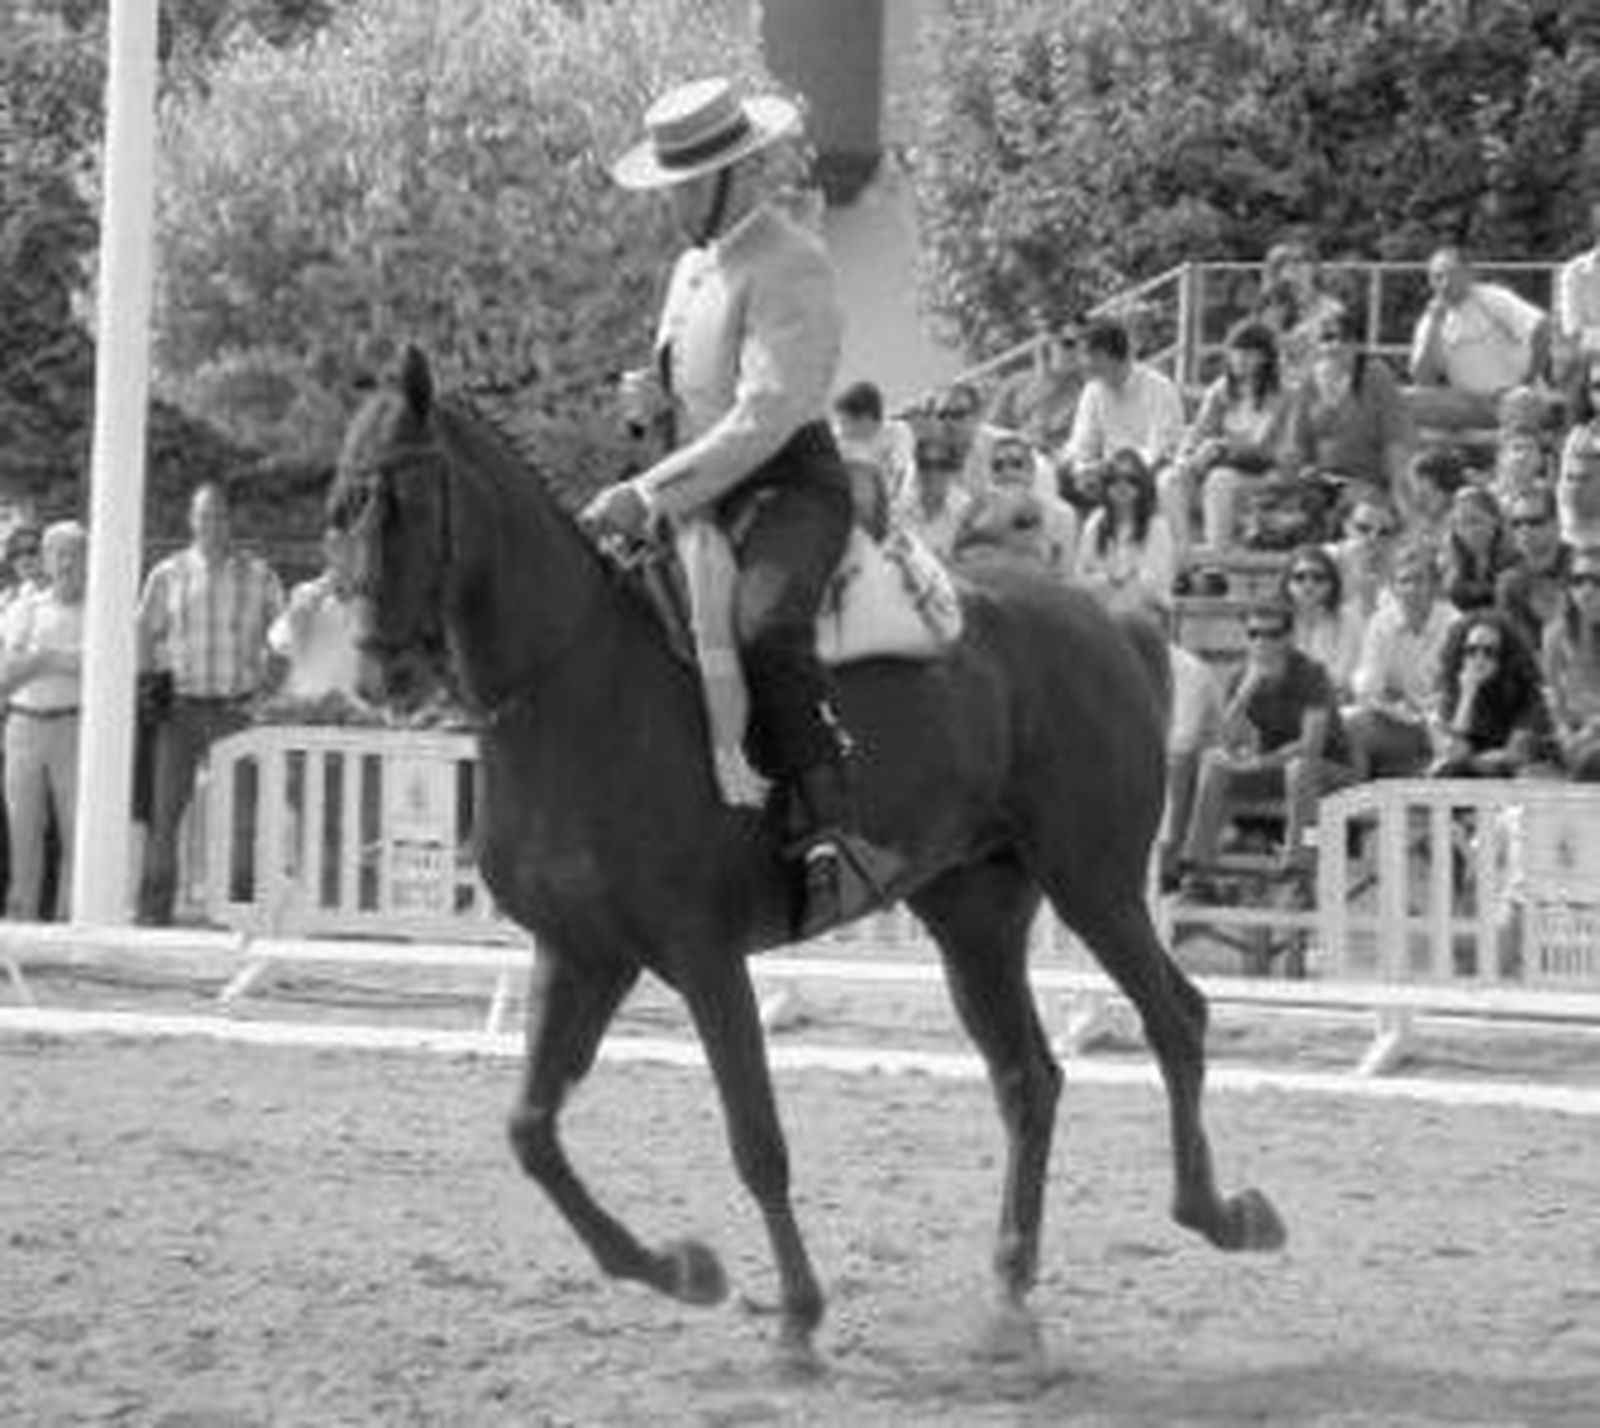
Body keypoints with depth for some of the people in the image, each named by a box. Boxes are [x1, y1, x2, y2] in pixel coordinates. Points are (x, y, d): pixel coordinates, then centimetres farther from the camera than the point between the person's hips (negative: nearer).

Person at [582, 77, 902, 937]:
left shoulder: (791, 269, -11)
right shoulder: (691, 270, 20)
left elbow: (766, 415, -21)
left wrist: (654, 495, -25)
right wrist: (643, 498, 14)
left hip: (791, 489, -10)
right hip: (703, 500, 10)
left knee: (763, 630, -36)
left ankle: (835, 841, -41)